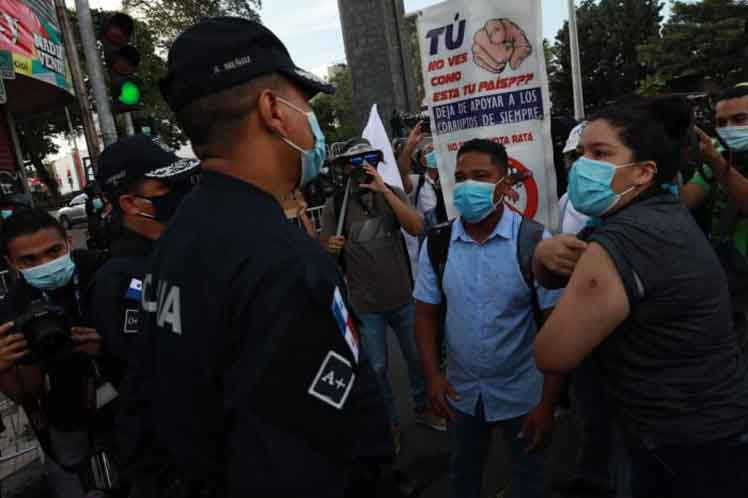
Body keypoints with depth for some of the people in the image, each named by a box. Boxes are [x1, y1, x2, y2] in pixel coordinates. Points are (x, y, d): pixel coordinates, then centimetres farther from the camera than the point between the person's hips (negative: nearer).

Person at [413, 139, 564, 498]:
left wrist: (548, 402, -16)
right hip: (461, 391, 3)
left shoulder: (536, 242, -18)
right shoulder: (436, 244, -7)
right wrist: (433, 376, -9)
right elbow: (426, 313, 1)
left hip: (523, 392, -2)